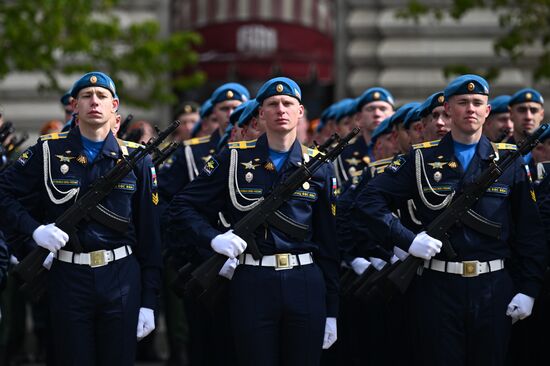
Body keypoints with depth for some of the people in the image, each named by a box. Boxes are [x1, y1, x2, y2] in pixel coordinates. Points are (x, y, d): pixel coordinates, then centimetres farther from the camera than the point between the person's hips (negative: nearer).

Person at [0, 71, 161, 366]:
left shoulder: (136, 159, 4)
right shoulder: (49, 151, 2)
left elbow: (149, 233, 5)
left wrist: (149, 300, 1)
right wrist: (34, 229, -12)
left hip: (121, 278, 1)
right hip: (68, 278, -1)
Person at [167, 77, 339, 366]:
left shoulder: (318, 167, 8)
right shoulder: (234, 159, 4)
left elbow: (328, 244, 10)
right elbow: (181, 207, 6)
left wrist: (331, 311, 7)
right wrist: (214, 238, -13)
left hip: (306, 286, 2)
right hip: (252, 285, -1)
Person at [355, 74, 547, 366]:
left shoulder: (509, 162, 7)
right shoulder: (422, 159, 4)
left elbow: (529, 232, 6)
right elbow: (369, 201, -1)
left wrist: (528, 288, -1)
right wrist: (407, 240, -12)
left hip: (494, 288, 1)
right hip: (437, 286, -1)